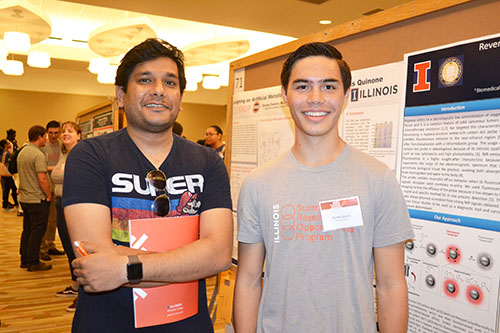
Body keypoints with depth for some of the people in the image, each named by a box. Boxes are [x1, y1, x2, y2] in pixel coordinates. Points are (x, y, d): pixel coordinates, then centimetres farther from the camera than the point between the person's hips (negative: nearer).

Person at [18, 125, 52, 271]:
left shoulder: (22, 152, 11)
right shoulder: (38, 155, -19)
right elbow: (42, 179, -24)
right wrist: (49, 195, -12)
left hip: (24, 198, 9)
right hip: (37, 199, -9)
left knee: (27, 230, 16)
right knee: (37, 231, 0)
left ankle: (24, 260, 24)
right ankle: (33, 262, 6)